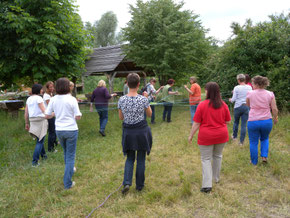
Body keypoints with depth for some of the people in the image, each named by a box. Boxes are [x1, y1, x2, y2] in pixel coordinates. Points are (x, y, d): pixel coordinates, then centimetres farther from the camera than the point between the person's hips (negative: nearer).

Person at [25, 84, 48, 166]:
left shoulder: (29, 99, 10)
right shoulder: (39, 98, -12)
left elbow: (26, 113, 11)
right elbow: (44, 111, -16)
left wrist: (27, 123, 18)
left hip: (32, 121, 8)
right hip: (41, 120, -7)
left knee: (39, 139, 23)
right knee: (40, 141, -2)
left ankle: (43, 155, 38)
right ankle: (35, 161, -5)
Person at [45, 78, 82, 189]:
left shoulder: (53, 99, -3)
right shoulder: (72, 99, -14)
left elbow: (47, 116, 0)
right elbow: (78, 117, -14)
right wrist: (77, 113, 7)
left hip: (59, 130, 4)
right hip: (71, 130, -4)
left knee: (66, 152, 28)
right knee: (70, 156, 5)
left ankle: (70, 169, 50)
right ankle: (67, 183, 8)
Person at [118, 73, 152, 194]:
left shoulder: (121, 100, -8)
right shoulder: (143, 99, -14)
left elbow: (121, 118, 4)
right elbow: (149, 114, 3)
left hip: (128, 132, 2)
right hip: (141, 130, -2)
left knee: (130, 158, 19)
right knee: (141, 159, 14)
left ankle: (127, 183, 4)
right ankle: (139, 185, 24)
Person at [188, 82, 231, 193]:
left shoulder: (202, 105, -13)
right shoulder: (223, 105, -3)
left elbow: (196, 123, -11)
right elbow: (228, 121, 5)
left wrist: (191, 135, -1)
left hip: (206, 136, -3)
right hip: (221, 135, 4)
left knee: (206, 159, 5)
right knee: (217, 156, 22)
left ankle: (207, 185, -2)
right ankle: (216, 178, 37)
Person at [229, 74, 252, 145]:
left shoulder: (236, 88, -8)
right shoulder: (249, 87, 0)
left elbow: (234, 99, -8)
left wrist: (230, 100, 13)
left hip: (238, 107, -1)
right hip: (246, 107, 1)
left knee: (236, 122, 20)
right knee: (244, 124, 2)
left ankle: (234, 136, 36)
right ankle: (241, 141, 4)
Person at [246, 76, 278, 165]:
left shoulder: (250, 93, -5)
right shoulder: (270, 94, -2)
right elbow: (274, 109, -3)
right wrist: (275, 118, 13)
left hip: (253, 121, -2)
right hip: (267, 121, 2)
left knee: (253, 142, 12)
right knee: (265, 139, 28)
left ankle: (254, 162, 22)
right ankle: (264, 156, 17)